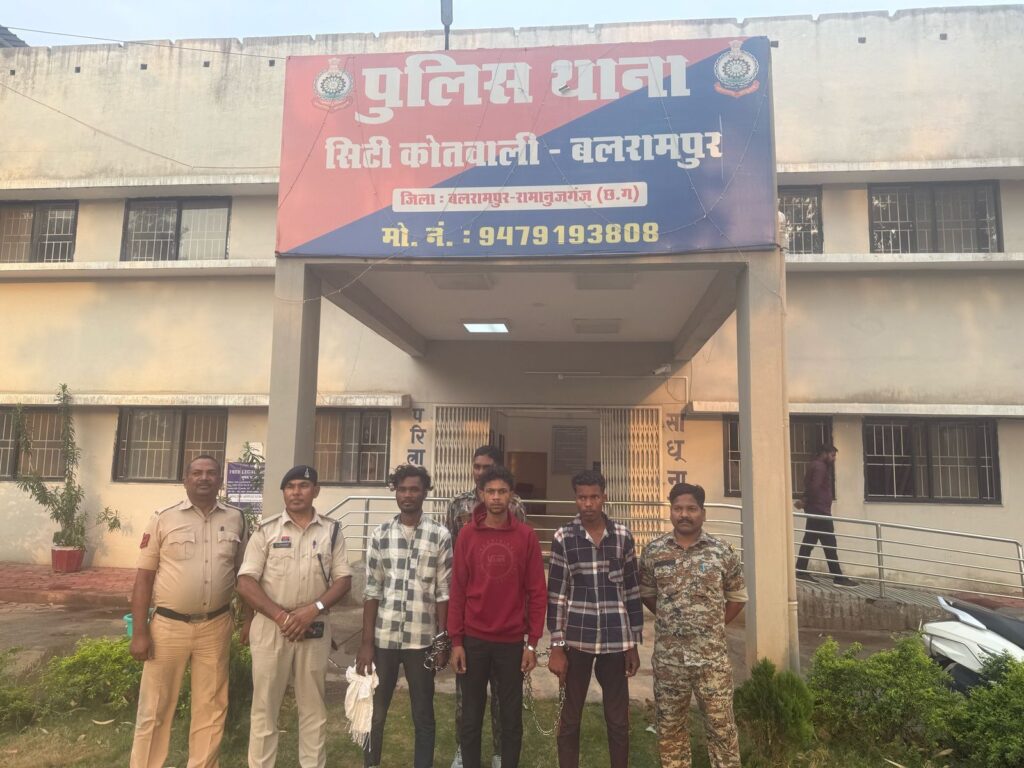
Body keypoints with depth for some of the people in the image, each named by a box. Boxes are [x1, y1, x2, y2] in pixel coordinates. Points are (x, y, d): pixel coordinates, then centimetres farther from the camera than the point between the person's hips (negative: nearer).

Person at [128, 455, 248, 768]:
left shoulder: (236, 519, 2)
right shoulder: (163, 519, -4)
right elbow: (144, 577, -3)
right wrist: (139, 632, -7)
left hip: (216, 627, 2)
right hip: (168, 626, -2)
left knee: (211, 707, 13)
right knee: (155, 708, 9)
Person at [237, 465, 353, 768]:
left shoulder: (331, 531, 3)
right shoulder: (266, 530, 0)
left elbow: (343, 579, 1)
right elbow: (246, 582, -5)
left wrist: (313, 609, -14)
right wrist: (281, 615, -15)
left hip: (315, 628, 1)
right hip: (271, 626, -1)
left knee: (313, 706, 11)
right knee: (265, 705, 8)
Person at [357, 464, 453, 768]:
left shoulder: (440, 536, -2)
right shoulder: (380, 535, 2)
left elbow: (444, 593, -1)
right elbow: (371, 591, 3)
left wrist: (442, 641, -3)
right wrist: (366, 643, -1)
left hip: (422, 639, -1)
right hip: (383, 638, 2)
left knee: (423, 716, 11)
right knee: (374, 713, 12)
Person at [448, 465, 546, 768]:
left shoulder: (526, 536, -3)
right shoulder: (467, 535, -2)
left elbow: (537, 592, -1)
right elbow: (457, 590, 0)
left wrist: (532, 642, -3)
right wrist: (456, 641, -2)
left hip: (512, 642, 0)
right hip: (473, 640, 0)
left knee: (512, 718, 11)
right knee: (471, 718, 12)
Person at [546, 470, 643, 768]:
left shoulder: (623, 536, 1)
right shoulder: (563, 537, -4)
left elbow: (632, 591, 5)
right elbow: (556, 594, -3)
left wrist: (634, 644, 5)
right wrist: (557, 647, -6)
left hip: (616, 640, 1)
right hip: (577, 639, -1)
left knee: (618, 720, 11)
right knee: (570, 718, 11)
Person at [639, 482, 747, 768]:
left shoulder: (722, 552, -5)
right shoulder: (653, 552, -3)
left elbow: (737, 596, 7)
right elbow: (646, 593, 11)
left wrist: (714, 625, 3)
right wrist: (668, 619, 6)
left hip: (712, 657, -1)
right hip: (668, 658, 1)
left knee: (721, 726, 10)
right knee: (670, 727, 14)